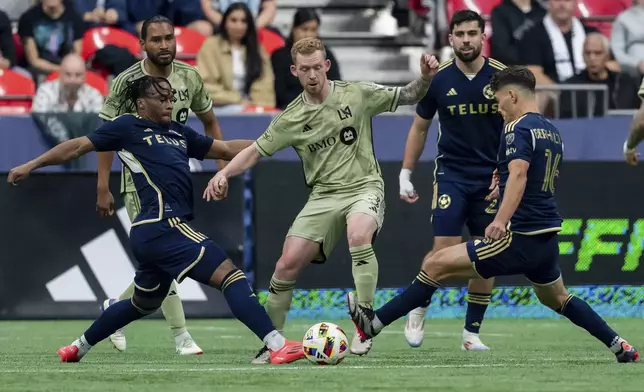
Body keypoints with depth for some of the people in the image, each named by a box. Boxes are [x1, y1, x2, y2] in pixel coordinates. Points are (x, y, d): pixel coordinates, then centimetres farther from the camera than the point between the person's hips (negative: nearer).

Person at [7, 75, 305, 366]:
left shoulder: (178, 133, 22)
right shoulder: (128, 127, 3)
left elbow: (227, 149, 25)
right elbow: (79, 146, 6)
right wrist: (31, 166, 6)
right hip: (162, 225, -10)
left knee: (144, 304, 26)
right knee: (227, 273, -17)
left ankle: (78, 348, 39)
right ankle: (278, 346, -26)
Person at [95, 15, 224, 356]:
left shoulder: (189, 78, 0)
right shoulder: (126, 83, -13)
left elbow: (209, 123, 14)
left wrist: (223, 167, 6)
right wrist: (103, 188, -11)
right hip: (139, 180, -5)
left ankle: (117, 307, 32)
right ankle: (181, 336, -9)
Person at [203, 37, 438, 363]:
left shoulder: (357, 96, -2)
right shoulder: (291, 118, 1)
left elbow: (408, 97, 5)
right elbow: (255, 151, 4)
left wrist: (425, 78, -16)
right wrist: (224, 173, -12)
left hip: (364, 187, -2)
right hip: (324, 195, 2)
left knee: (358, 235, -35)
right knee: (288, 263, -10)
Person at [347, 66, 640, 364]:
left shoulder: (518, 128, -12)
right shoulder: (553, 132, 16)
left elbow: (518, 174, -29)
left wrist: (501, 220, -40)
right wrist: (500, 183, 41)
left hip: (520, 239, -9)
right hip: (548, 239, 9)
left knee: (435, 265, -7)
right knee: (556, 299, 33)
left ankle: (374, 323, -9)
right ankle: (620, 347, 31)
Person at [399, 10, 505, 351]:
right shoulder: (438, 79, -3)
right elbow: (419, 128, 10)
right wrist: (405, 174, 6)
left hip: (491, 179, 1)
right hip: (451, 174, -1)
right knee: (444, 252, -12)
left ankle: (472, 332, 13)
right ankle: (418, 310, 11)